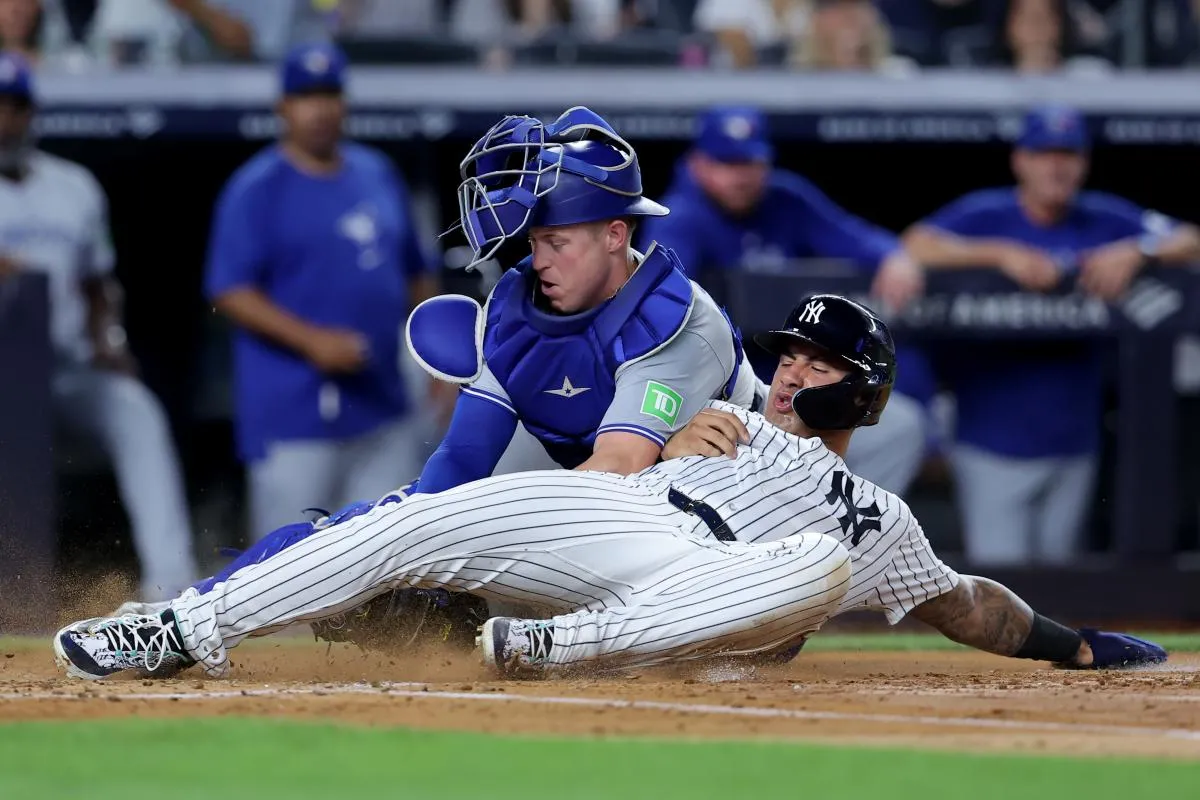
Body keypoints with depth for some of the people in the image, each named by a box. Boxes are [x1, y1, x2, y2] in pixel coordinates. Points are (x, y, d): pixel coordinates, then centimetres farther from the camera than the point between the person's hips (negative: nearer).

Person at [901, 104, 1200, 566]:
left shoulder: (1106, 220, 2)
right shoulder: (984, 215, -7)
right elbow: (917, 246, -22)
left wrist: (1136, 252, -19)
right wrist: (1004, 254, -28)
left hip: (1071, 446, 4)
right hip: (993, 445, -4)